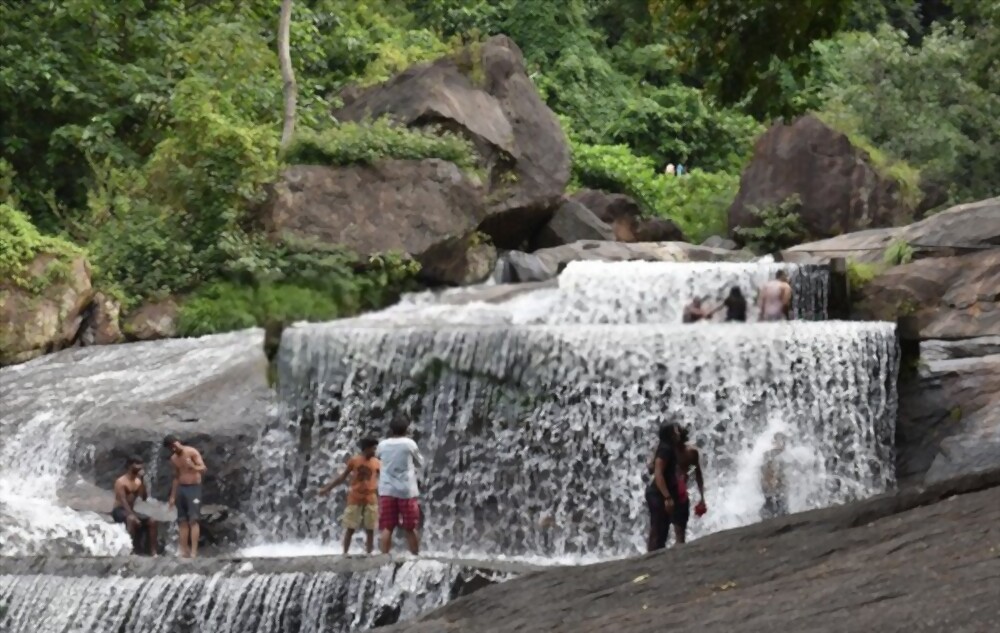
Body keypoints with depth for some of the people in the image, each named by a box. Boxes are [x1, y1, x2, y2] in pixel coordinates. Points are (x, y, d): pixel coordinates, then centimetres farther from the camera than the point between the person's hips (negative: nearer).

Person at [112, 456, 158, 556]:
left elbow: (144, 497, -2)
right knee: (132, 520, -37)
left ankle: (152, 550, -7)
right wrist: (132, 515, -33)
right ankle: (132, 548, -37)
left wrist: (142, 481, -9)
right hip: (119, 511, -8)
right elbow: (123, 501, -22)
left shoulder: (138, 482, 10)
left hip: (130, 511, 8)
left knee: (151, 522, -5)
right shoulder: (121, 482, -11)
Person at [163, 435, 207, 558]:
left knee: (193, 520, -13)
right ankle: (184, 552, 6)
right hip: (181, 489, 6)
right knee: (182, 521, 4)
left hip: (193, 488, -6)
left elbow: (203, 468, -14)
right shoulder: (173, 459, 11)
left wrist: (192, 466, -35)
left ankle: (194, 552, -19)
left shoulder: (192, 452, -8)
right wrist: (172, 496, 16)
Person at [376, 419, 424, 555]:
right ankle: (415, 557, 8)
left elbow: (377, 455, 27)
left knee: (386, 527, 0)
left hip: (387, 490, 2)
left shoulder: (383, 444, 5)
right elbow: (420, 462, 10)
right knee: (410, 528, 5)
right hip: (406, 490, -2)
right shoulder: (409, 444, -3)